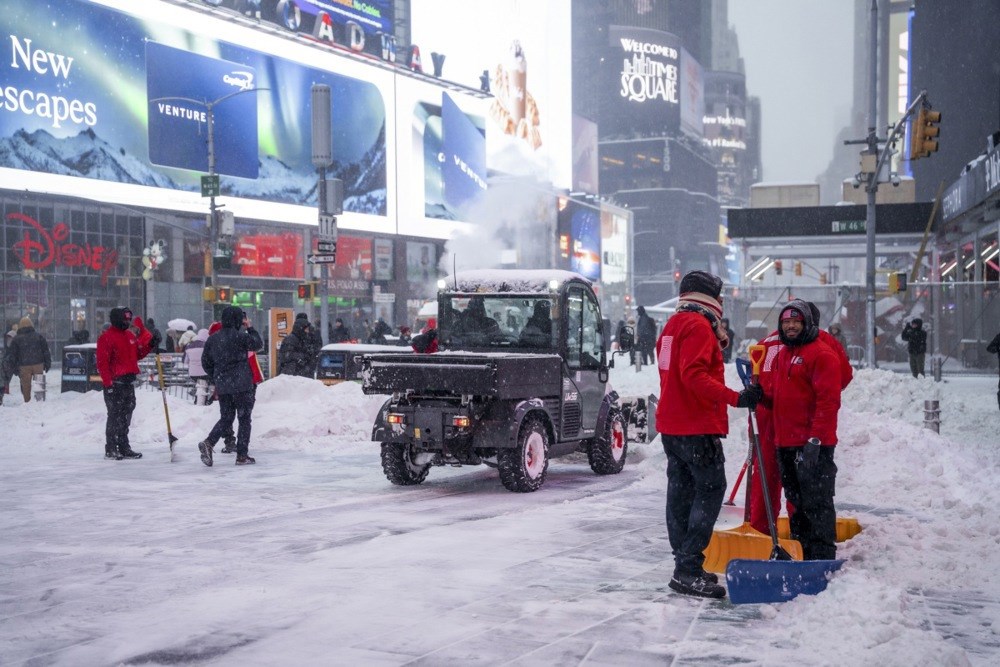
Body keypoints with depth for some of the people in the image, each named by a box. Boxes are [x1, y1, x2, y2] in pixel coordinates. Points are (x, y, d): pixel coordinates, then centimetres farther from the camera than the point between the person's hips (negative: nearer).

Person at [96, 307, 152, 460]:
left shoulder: (130, 336, 15)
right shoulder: (107, 337, -11)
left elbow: (138, 354, 21)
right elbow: (102, 362, -15)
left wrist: (149, 345, 5)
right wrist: (108, 383, -21)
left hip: (129, 382, 8)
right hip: (115, 383, -8)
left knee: (126, 415, 12)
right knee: (115, 416, -5)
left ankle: (123, 447, 20)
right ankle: (110, 449, 1)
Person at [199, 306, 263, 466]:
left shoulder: (212, 339, 6)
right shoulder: (239, 337, -13)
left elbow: (206, 363, 11)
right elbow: (258, 344, 2)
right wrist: (250, 328, 13)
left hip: (222, 386, 5)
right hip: (242, 385, -5)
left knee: (226, 418, 15)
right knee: (244, 419, 5)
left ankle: (208, 443, -8)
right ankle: (242, 455, 6)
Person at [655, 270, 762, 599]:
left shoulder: (673, 325, 17)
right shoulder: (698, 326, -13)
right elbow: (694, 375, -23)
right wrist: (735, 398, -26)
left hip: (671, 424, 10)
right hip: (698, 427, -10)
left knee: (681, 491, 11)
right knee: (710, 490, -8)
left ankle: (685, 566, 17)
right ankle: (688, 569, -12)